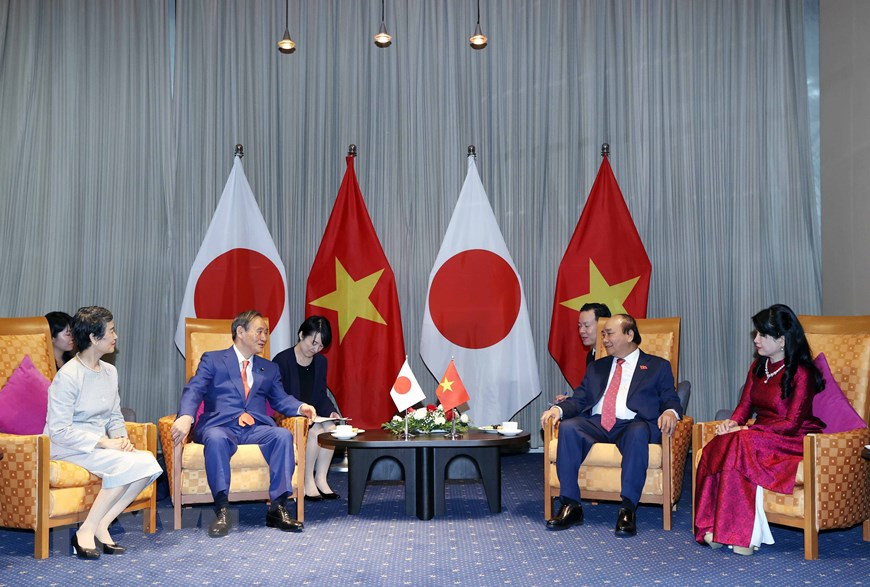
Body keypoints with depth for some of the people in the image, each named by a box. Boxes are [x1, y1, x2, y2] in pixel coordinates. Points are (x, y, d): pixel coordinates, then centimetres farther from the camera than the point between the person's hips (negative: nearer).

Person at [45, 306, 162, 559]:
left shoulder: (109, 372, 9)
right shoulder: (68, 376, -15)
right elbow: (59, 431, -19)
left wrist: (121, 438, -5)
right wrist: (105, 443, -20)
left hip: (100, 443, 7)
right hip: (67, 447, -7)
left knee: (147, 461, -19)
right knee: (126, 464, -29)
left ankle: (101, 527, -12)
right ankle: (86, 531, -18)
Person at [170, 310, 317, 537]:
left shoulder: (269, 368, 26)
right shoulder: (212, 360, 13)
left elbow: (280, 399, 16)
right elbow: (194, 389, -3)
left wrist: (300, 407, -8)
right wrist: (186, 416, -24)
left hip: (255, 428, 3)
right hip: (220, 426, -3)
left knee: (283, 435, -28)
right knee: (215, 438, -38)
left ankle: (278, 509, -28)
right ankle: (222, 510, -33)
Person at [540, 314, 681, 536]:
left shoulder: (658, 366, 17)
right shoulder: (597, 367, 28)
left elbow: (670, 400, 8)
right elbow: (579, 399, 19)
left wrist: (670, 412, -17)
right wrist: (559, 409, -2)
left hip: (632, 425, -3)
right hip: (596, 425, 3)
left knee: (638, 433, -39)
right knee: (568, 427, -28)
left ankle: (628, 509, -35)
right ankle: (571, 505, -26)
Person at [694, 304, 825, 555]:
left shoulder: (801, 372, -11)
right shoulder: (758, 366, 12)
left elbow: (792, 423, -17)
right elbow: (745, 404, 14)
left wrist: (745, 429, -21)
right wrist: (732, 422, -9)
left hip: (794, 442, -6)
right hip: (760, 436, 6)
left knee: (742, 443, -35)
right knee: (716, 447, -26)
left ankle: (744, 534, -29)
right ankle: (714, 528, -29)